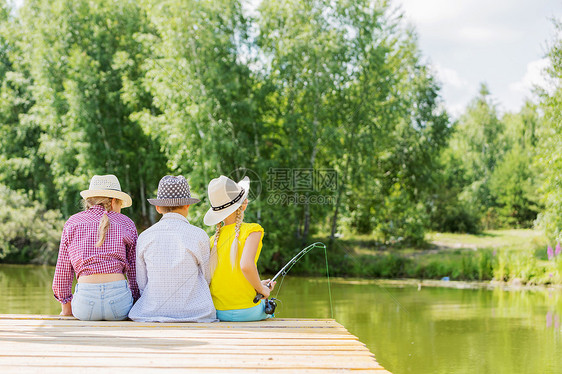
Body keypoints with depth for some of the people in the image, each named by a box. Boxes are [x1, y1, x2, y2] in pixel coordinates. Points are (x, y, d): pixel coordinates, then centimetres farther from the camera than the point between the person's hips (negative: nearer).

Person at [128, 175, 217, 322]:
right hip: (194, 311, -2)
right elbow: (206, 279, 6)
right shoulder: (199, 236, -5)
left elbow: (141, 285, 5)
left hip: (152, 313, 2)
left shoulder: (144, 237, 0)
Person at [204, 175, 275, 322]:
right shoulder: (251, 230, -12)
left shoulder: (214, 239, 4)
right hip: (246, 312, -4)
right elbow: (246, 265, -27)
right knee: (267, 308, 32)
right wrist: (261, 289, -9)